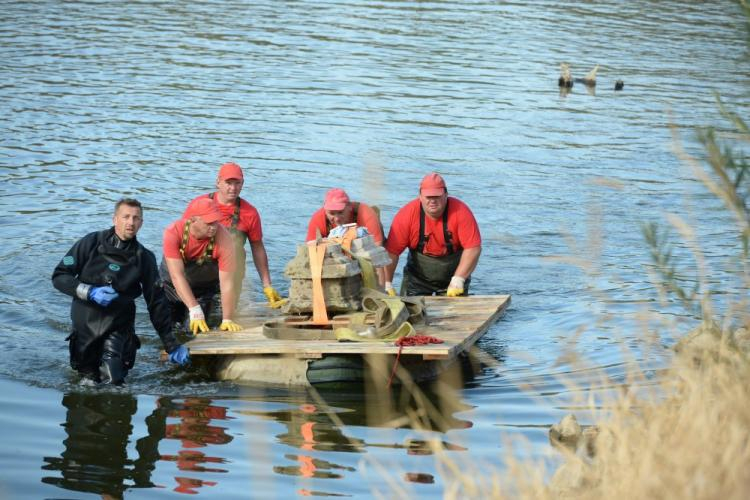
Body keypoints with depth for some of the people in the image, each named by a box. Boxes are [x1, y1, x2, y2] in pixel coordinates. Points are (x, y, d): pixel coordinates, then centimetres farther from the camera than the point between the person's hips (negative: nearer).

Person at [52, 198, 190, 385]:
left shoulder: (144, 258, -3)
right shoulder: (91, 243, -7)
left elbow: (157, 302, 2)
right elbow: (59, 276, -5)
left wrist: (171, 345, 0)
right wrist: (90, 292, -20)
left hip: (118, 326, 0)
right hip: (85, 319, 0)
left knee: (113, 382, -16)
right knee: (90, 379, 10)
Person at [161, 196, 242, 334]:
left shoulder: (224, 238, -33)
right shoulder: (173, 232, -34)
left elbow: (227, 282, -31)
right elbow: (177, 275, -37)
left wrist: (227, 320, -35)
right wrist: (195, 310, -44)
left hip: (204, 288, 0)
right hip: (172, 285, 0)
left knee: (198, 330, -10)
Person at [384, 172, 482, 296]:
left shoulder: (460, 211, -19)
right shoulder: (407, 214, -17)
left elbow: (473, 248, -21)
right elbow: (391, 251, -17)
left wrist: (458, 279, -27)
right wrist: (386, 284, -22)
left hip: (452, 276, 0)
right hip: (417, 278, 0)